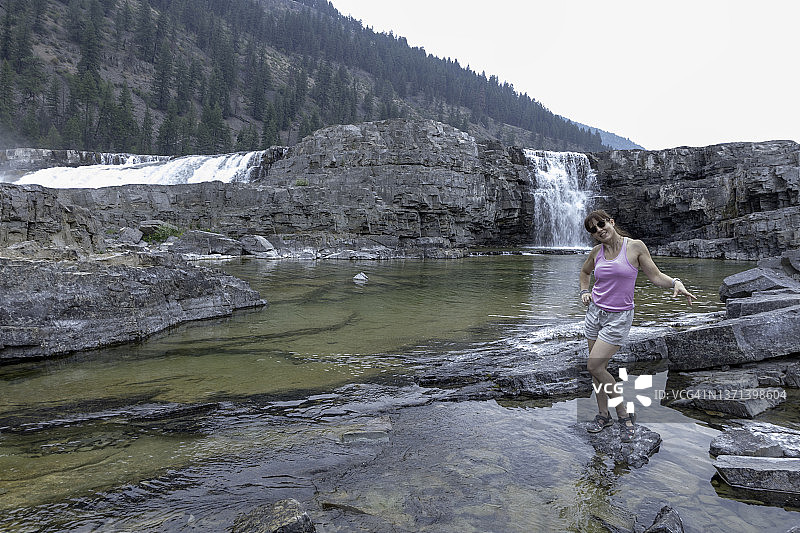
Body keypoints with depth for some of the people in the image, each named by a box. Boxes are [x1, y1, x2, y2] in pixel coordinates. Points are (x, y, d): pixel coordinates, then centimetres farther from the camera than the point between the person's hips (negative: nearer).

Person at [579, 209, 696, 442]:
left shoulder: (635, 247, -8)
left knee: (594, 367, -11)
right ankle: (603, 414, 25)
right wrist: (584, 291, 9)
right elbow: (585, 271, 24)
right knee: (598, 368, 8)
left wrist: (676, 283, -22)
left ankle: (625, 414, 6)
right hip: (595, 312, 5)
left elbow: (655, 276, -5)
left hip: (618, 317, -5)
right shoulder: (597, 252, 4)